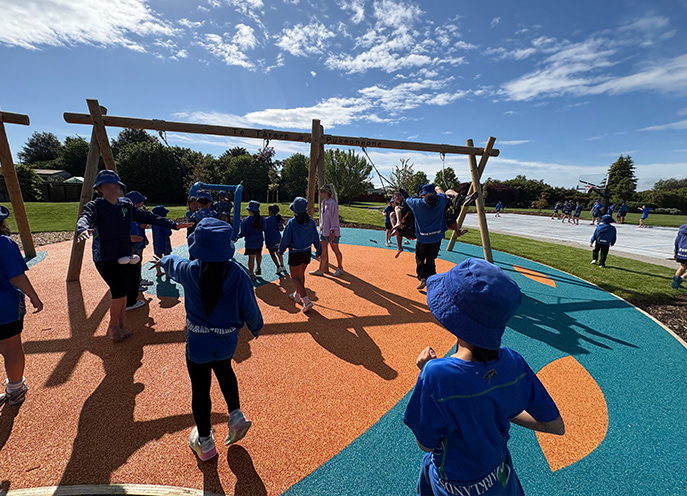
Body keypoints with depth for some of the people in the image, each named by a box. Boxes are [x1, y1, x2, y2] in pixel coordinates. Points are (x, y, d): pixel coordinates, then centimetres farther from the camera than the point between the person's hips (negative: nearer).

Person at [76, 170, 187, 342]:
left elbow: (148, 217, 3)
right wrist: (82, 229, -52)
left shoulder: (127, 205, 5)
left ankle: (119, 326, 30)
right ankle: (113, 327, 16)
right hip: (105, 259, -5)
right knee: (119, 292, -9)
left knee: (122, 293, 12)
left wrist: (173, 224, -5)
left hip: (125, 257, 5)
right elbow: (85, 217, -28)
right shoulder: (95, 206, -8)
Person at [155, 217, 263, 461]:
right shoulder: (237, 274, -19)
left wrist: (163, 260, 34)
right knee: (224, 370, 32)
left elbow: (173, 263, 10)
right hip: (227, 340, 1)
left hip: (198, 342, -1)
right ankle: (236, 414, 26)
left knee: (200, 390, 16)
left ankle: (204, 442, 35)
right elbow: (249, 308, -11)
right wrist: (256, 328, 9)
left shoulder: (189, 270, -16)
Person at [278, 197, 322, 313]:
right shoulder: (310, 221, -4)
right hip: (307, 252, 6)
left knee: (295, 277, 4)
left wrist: (281, 250, 5)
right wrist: (319, 250, 19)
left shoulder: (291, 223, -18)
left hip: (295, 254, -5)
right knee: (301, 274, 22)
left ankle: (306, 301, -7)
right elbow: (316, 238, 5)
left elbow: (286, 240, -12)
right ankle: (297, 295, 40)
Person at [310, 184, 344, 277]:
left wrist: (332, 232, -19)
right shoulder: (323, 203, 9)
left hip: (332, 231, -8)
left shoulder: (333, 203, -17)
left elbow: (335, 218, -18)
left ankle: (340, 269, 26)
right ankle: (321, 270, 15)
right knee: (322, 250, 8)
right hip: (324, 230, 8)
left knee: (335, 250, 8)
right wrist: (321, 227, 18)